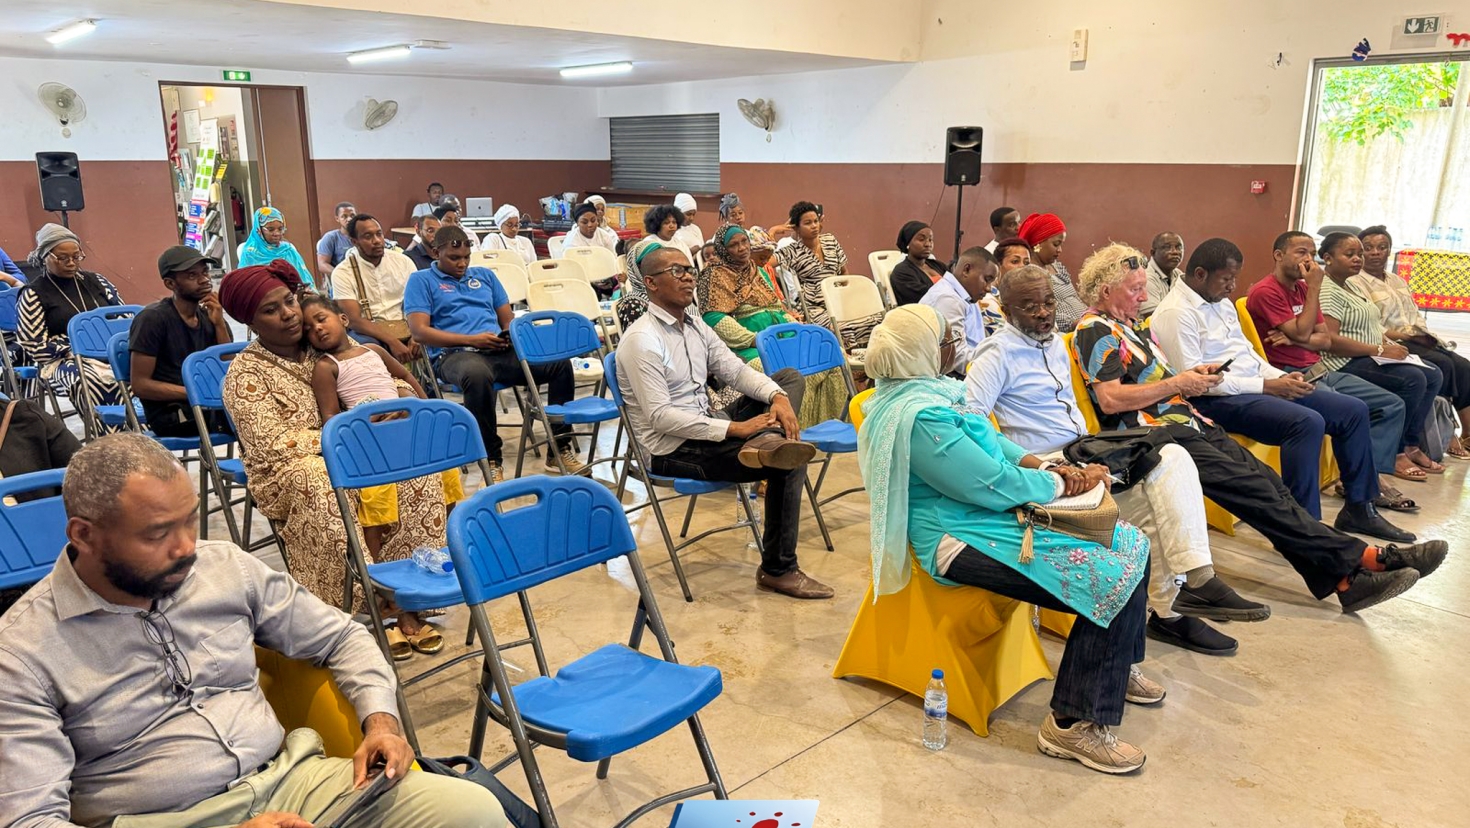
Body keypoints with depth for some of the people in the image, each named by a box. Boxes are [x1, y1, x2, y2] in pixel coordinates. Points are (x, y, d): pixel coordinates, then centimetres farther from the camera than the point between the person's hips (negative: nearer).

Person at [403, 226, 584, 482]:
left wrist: (511, 335, -2)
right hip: (455, 353, -5)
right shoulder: (421, 281, 10)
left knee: (560, 363, -19)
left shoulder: (485, 275, 26)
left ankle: (560, 448, -11)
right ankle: (491, 459, -28)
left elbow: (508, 319, 24)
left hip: (500, 351, 5)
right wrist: (472, 340, -12)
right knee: (478, 376, -42)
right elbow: (419, 332, -3)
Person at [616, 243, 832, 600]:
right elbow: (660, 416, -24)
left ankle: (767, 440, -28)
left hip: (707, 427, 9)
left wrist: (778, 396, -15)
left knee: (790, 377, 2)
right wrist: (734, 428, -27)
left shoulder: (694, 323, 10)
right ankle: (777, 570, -8)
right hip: (673, 449, -9)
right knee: (789, 463, -17)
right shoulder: (641, 340, -17)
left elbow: (735, 369, 6)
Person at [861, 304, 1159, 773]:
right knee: (1112, 578, -18)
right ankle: (1074, 725, -8)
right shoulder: (919, 416, -24)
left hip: (986, 517, 11)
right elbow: (992, 484, -23)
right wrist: (1060, 483, -6)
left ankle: (1116, 669, 28)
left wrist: (1047, 467, 1)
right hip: (964, 542, -11)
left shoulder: (924, 391, 10)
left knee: (1131, 544, 9)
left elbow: (990, 443, 16)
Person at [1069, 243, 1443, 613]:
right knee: (1251, 486, -19)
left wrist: (1193, 376, 7)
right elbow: (1110, 400, -17)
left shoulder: (1130, 325, 24)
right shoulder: (1095, 329, -6)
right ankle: (1363, 557, -18)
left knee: (1267, 481, -9)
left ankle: (1341, 578, -16)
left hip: (1185, 423, 9)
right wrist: (1177, 382, -10)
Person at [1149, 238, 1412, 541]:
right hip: (1217, 401, -10)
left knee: (1354, 410, 4)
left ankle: (1358, 508, 14)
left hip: (1254, 388, 10)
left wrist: (1280, 377, 2)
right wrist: (1266, 386, -18)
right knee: (1307, 422, -31)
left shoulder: (1221, 302, 16)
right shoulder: (1175, 313, -15)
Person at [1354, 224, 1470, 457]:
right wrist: (1405, 335, -16)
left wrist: (1427, 337, 0)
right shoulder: (1354, 283, -5)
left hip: (1418, 342, 8)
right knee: (1442, 365, -25)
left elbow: (1417, 316, 18)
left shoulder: (1398, 281, 22)